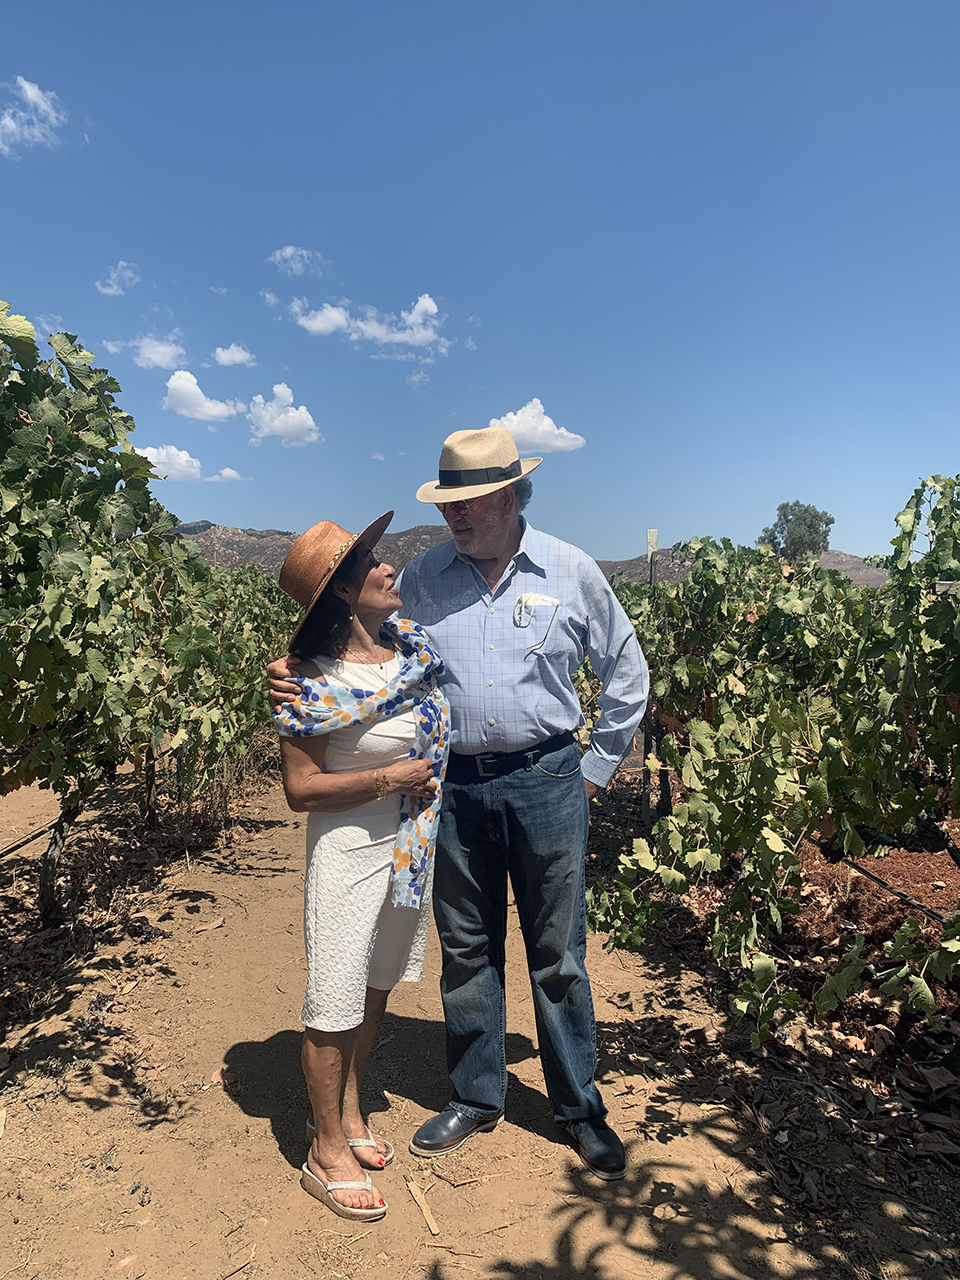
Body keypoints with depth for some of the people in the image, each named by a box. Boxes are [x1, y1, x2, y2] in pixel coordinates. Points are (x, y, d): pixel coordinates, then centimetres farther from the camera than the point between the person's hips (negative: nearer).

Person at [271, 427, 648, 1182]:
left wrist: (599, 766, 6)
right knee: (467, 949, 15)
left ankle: (580, 1107, 32)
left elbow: (626, 674, 8)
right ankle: (476, 1097, 37)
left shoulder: (571, 572, -1)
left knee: (558, 954, 10)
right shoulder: (423, 578, 1)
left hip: (546, 783, -1)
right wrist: (304, 685, -17)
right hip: (453, 786, 2)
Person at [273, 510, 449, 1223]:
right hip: (350, 851, -6)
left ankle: (346, 1113, 43)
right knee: (335, 1005, 8)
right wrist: (389, 777, -19)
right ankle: (327, 1155, 31)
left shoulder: (411, 641, -1)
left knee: (377, 988, 21)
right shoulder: (316, 681, -19)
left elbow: (437, 730, 19)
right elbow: (301, 790, -18)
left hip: (412, 842, 7)